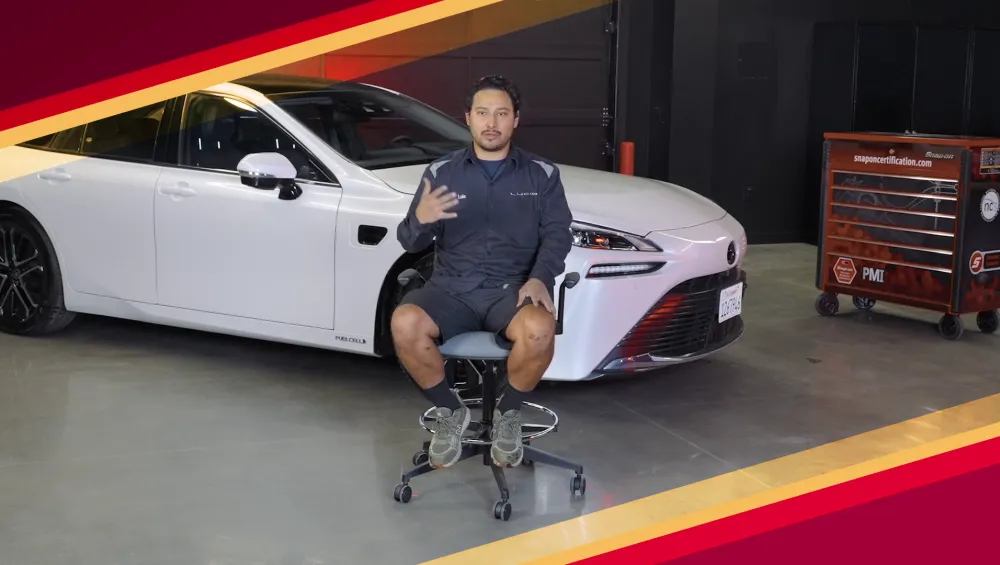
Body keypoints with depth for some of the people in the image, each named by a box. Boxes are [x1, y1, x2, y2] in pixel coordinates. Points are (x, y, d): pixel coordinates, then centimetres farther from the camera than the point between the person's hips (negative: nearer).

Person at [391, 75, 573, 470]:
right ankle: (450, 411, -4)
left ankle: (507, 414, -4)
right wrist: (420, 220, -18)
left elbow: (557, 234, 0)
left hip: (511, 290, -1)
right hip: (451, 288, 1)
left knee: (539, 330, -35)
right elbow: (410, 243, 7)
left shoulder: (542, 174, 8)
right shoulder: (441, 172, 8)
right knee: (404, 323, -30)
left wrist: (540, 278, -20)